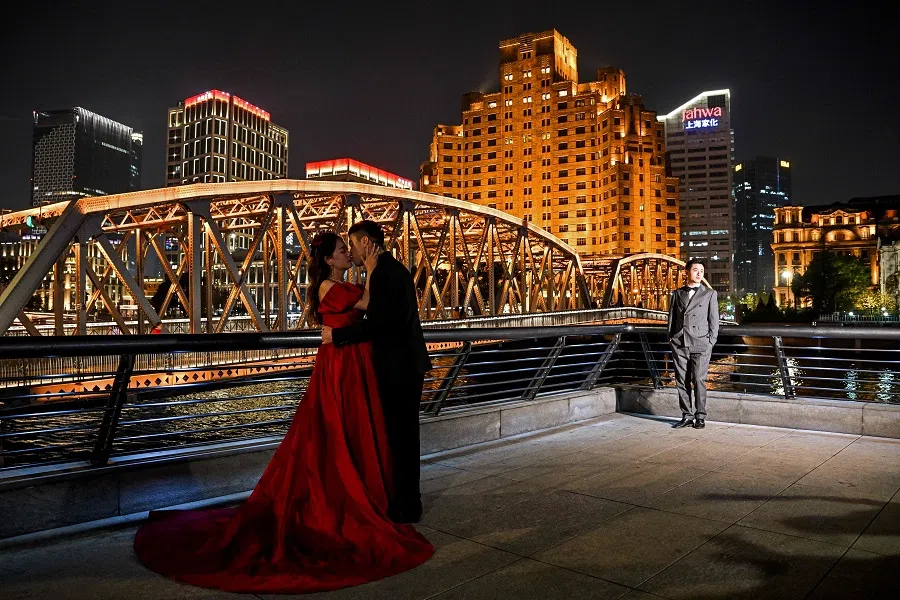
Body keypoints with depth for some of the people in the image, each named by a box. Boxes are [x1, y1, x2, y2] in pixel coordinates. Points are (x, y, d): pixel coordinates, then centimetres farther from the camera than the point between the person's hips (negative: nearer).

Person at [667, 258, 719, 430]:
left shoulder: (710, 294, 7)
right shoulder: (677, 293, 13)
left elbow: (714, 320, 5)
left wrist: (711, 343, -3)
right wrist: (671, 339, 7)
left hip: (700, 345, -3)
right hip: (679, 345, 3)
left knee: (699, 381, -5)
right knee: (681, 382, 4)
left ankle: (700, 417, 5)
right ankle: (687, 416, 13)